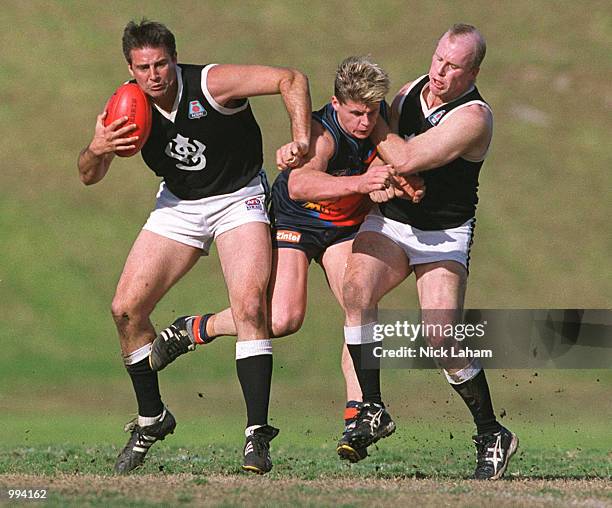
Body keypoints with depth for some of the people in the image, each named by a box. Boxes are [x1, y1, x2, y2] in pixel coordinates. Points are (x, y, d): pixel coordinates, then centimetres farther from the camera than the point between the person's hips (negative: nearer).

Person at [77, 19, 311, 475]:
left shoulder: (211, 84, -23)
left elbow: (291, 79, -22)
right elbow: (89, 177, -4)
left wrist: (302, 138, -36)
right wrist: (97, 151, -27)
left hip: (239, 199, -5)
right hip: (178, 205, 5)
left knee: (250, 305, -24)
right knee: (126, 308, -4)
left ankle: (258, 434, -23)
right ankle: (152, 419, 16)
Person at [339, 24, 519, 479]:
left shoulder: (474, 117, -19)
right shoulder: (411, 91, 2)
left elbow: (405, 158, -25)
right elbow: (381, 154, 17)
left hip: (444, 236, -5)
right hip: (388, 222, 5)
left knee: (444, 339, -16)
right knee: (358, 288, -24)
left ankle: (492, 433, 6)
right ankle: (372, 408, -15)